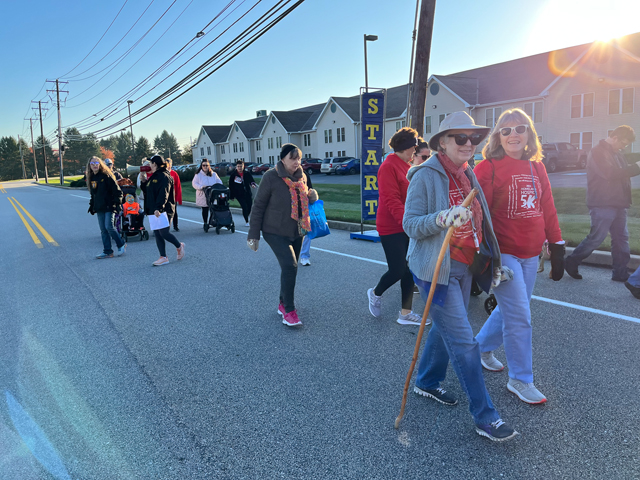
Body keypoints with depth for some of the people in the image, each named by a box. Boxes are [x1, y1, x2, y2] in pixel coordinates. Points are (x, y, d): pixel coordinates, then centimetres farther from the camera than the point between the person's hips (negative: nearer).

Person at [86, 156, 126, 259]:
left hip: (109, 207, -7)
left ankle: (121, 244, 7)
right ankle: (107, 252, 10)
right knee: (103, 230, 6)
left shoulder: (106, 176, -7)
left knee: (109, 226, -14)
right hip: (99, 208, 7)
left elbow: (117, 190, -8)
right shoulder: (91, 178, 13)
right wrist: (92, 206, 18)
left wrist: (117, 203, -14)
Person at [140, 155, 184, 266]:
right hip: (154, 211, 9)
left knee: (164, 233, -9)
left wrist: (159, 208, -32)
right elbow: (147, 191, 25)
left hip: (164, 210, -9)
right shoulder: (153, 177, 19)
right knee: (157, 234, 6)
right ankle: (163, 257, 10)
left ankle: (179, 246, 16)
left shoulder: (164, 177, -11)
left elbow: (163, 194, -23)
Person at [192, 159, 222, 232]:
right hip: (203, 196, -1)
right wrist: (201, 187, -17)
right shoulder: (198, 174, 3)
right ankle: (205, 223, 14)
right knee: (205, 210, 4)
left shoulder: (213, 174, 10)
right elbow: (194, 183, -1)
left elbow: (219, 181, 13)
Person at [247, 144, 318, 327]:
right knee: (289, 266, -18)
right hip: (276, 232, -6)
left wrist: (312, 196, -4)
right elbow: (259, 206, -10)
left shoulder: (301, 176, 4)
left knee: (289, 268, 13)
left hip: (297, 232, 6)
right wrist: (253, 235, -11)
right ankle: (289, 311, -8)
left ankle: (283, 304, 30)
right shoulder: (271, 177, -14)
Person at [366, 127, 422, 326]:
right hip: (392, 228, -8)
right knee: (397, 270, -3)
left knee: (410, 269, 8)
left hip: (408, 227, 8)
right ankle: (375, 293, 28)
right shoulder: (389, 167, -14)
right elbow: (391, 200, -21)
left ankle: (406, 313, 17)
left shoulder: (407, 166, 13)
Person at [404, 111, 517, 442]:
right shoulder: (426, 176, -13)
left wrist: (493, 261, 18)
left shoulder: (468, 175, 11)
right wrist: (442, 218, -33)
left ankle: (427, 382, 40)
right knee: (464, 342, -5)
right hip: (437, 270, -8)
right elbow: (410, 225, -16)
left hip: (464, 268, 8)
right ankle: (485, 417, 6)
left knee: (445, 329, 19)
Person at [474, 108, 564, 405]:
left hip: (530, 254, 7)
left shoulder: (537, 167, 10)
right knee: (519, 316, -3)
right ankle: (520, 380, 13)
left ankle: (482, 347, 40)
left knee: (510, 310, 16)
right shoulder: (488, 168, -9)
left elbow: (548, 209, 13)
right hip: (503, 253, -6)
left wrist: (557, 247, 12)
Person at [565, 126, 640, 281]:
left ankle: (621, 273, 14)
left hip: (618, 203, 9)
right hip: (602, 204, -9)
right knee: (596, 238, -6)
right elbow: (610, 173, -24)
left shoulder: (617, 154, 17)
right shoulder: (597, 152, -11)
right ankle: (571, 262, 10)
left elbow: (622, 174, 22)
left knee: (621, 238, 8)